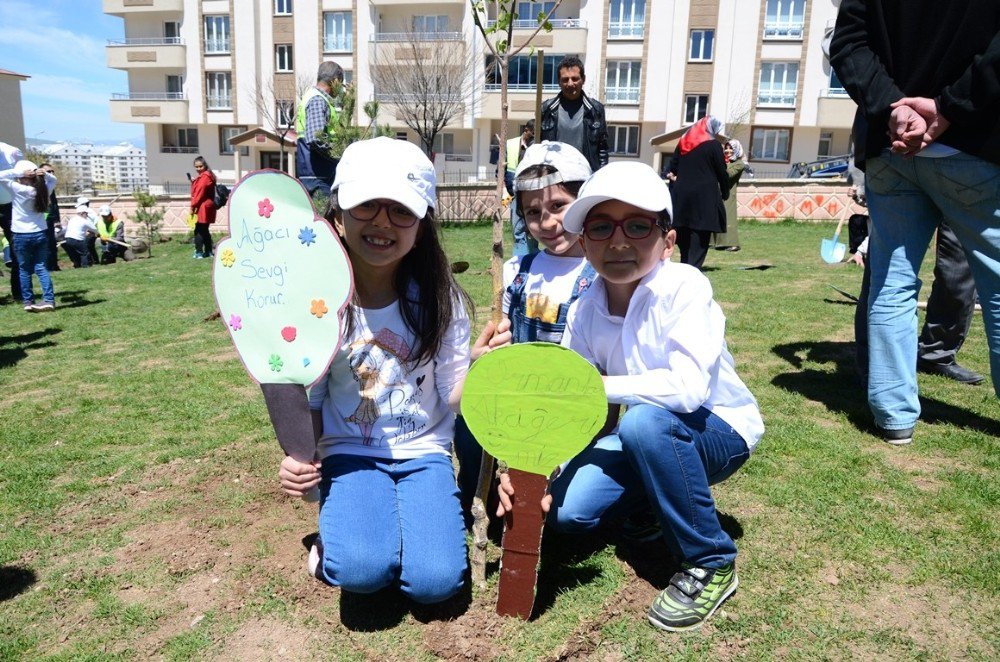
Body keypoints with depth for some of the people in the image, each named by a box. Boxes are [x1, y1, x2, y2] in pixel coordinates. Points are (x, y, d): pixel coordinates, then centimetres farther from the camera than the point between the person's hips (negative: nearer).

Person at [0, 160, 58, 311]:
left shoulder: (18, 189, -12)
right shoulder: (43, 190, -1)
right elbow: (53, 179, 17)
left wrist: (18, 172, -13)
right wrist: (43, 174, -2)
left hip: (21, 236, -3)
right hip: (40, 234, 3)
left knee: (24, 270, 8)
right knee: (41, 268, 4)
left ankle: (28, 301, 10)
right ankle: (49, 300, -6)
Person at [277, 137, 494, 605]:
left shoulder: (440, 299, -8)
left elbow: (453, 396, -6)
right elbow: (308, 398, 1)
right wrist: (299, 456, -16)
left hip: (424, 453, 1)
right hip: (350, 452, 0)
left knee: (435, 581, -18)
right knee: (359, 570, -25)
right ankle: (337, 535, 9)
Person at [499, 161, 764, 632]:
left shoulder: (684, 287, -25)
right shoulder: (584, 313, -9)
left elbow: (689, 388, -37)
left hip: (719, 431, -5)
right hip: (648, 438, 5)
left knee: (645, 420, -36)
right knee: (567, 510, -12)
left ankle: (711, 564, -14)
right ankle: (665, 494, 18)